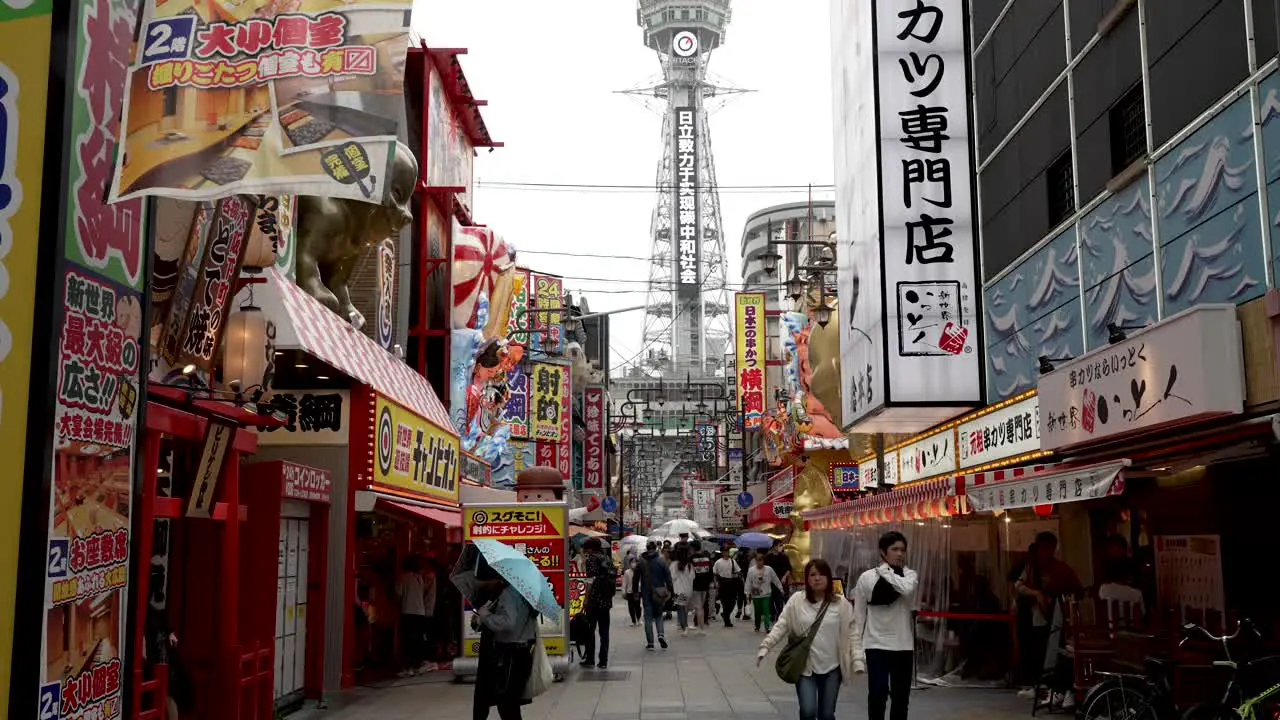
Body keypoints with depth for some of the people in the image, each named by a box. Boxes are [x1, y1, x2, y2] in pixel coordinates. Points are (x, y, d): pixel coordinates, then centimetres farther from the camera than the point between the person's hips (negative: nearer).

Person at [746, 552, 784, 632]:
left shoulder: (769, 569, -6)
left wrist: (780, 588, 7)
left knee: (766, 611, -7)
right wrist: (747, 594, -3)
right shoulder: (751, 570, -7)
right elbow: (748, 583, -3)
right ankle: (757, 626, 25)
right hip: (755, 595, 1)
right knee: (757, 612, 11)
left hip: (766, 594, -1)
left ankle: (767, 627, -9)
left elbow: (776, 580, 4)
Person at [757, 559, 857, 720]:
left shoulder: (841, 603, -1)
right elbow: (781, 626, -2)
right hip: (805, 666, 0)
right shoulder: (796, 600, -2)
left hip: (831, 668, 1)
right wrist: (765, 646, -13)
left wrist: (857, 659, -9)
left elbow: (851, 632, 0)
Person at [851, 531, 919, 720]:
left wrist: (885, 570, -13)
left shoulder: (910, 575, 0)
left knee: (901, 698, 11)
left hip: (903, 646, 2)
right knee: (877, 695, -7)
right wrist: (857, 652, -6)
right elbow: (859, 618, -1)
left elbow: (907, 589, -27)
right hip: (876, 645, -2)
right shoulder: (866, 578, -4)